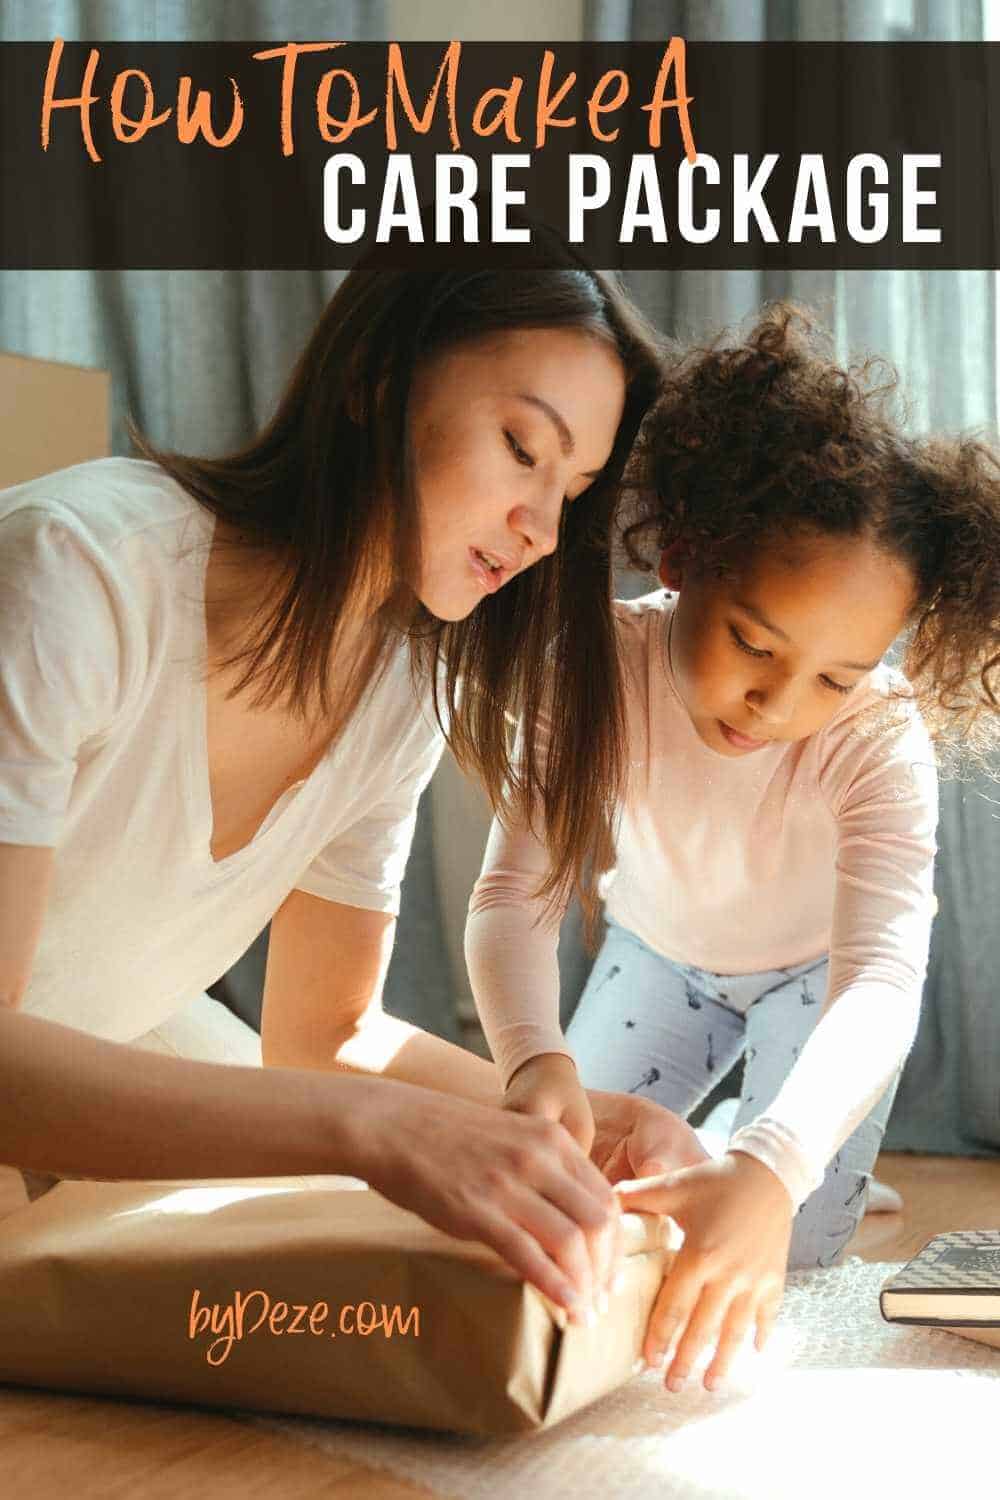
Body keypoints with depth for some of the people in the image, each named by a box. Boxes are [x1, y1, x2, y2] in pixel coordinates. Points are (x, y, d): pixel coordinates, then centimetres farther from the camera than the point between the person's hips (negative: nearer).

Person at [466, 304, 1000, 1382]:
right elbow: (516, 892, -40)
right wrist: (535, 1059, -62)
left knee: (778, 1268, -12)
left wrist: (770, 1173, -68)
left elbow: (880, 982, -49)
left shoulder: (882, 742, -38)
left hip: (822, 969, -2)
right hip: (659, 951, 2)